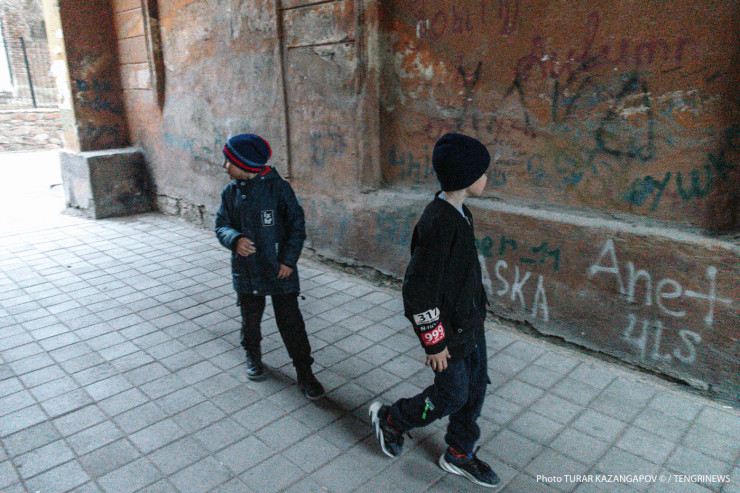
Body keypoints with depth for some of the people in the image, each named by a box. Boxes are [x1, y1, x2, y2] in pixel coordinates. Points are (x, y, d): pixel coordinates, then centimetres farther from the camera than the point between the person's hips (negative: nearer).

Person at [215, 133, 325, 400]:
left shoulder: (279, 188, -11)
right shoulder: (230, 192, 2)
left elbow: (297, 226, -7)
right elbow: (221, 226, 4)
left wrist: (288, 260, -13)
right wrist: (235, 239, -19)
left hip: (279, 270, -4)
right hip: (246, 270, 4)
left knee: (291, 321, -1)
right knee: (250, 317, 19)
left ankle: (304, 373, 12)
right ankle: (253, 355, 46)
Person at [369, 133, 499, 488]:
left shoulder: (457, 213, 2)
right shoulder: (438, 223, -29)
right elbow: (419, 290, -26)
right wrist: (435, 342, -19)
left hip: (470, 323, 9)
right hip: (449, 329, -9)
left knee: (476, 388, 18)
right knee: (452, 396, 7)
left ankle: (459, 454, 39)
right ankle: (390, 419, 31)